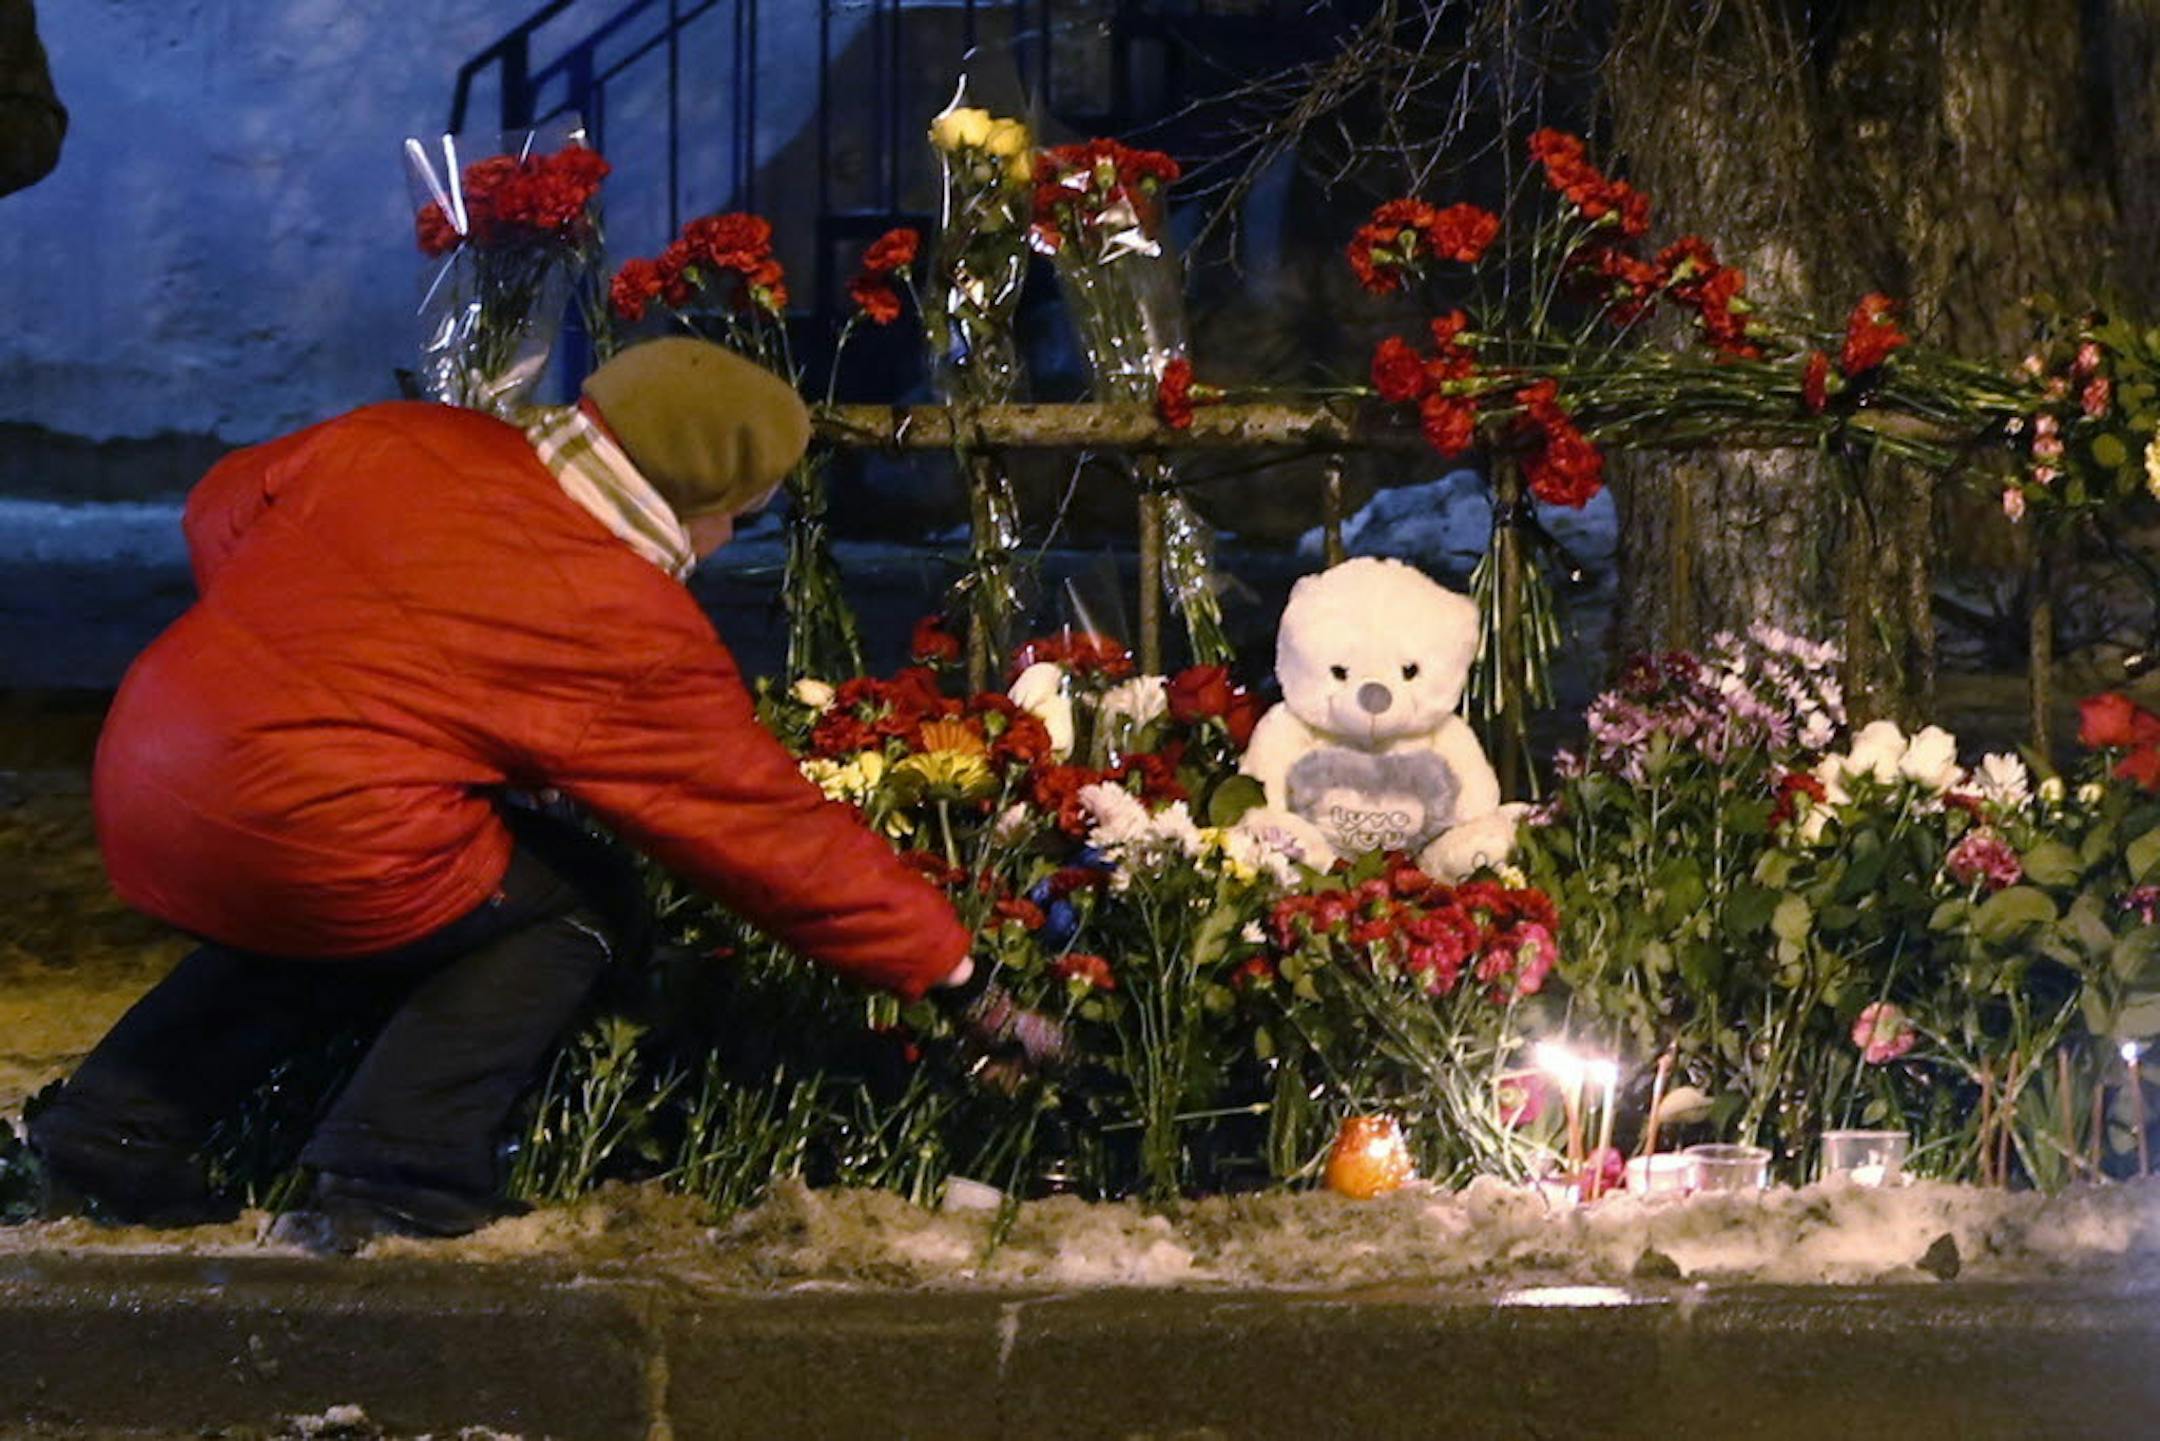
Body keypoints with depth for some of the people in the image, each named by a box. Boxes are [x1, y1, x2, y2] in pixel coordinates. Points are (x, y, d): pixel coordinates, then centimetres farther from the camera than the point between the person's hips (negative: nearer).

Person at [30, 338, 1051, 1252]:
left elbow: (226, 506, 22)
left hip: (140, 781, 7)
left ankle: (119, 1120, 28)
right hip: (299, 841, -7)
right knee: (572, 910, 14)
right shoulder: (641, 643, -5)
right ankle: (394, 1175, 1)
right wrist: (951, 974, 11)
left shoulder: (400, 444, 8)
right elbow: (776, 835, 2)